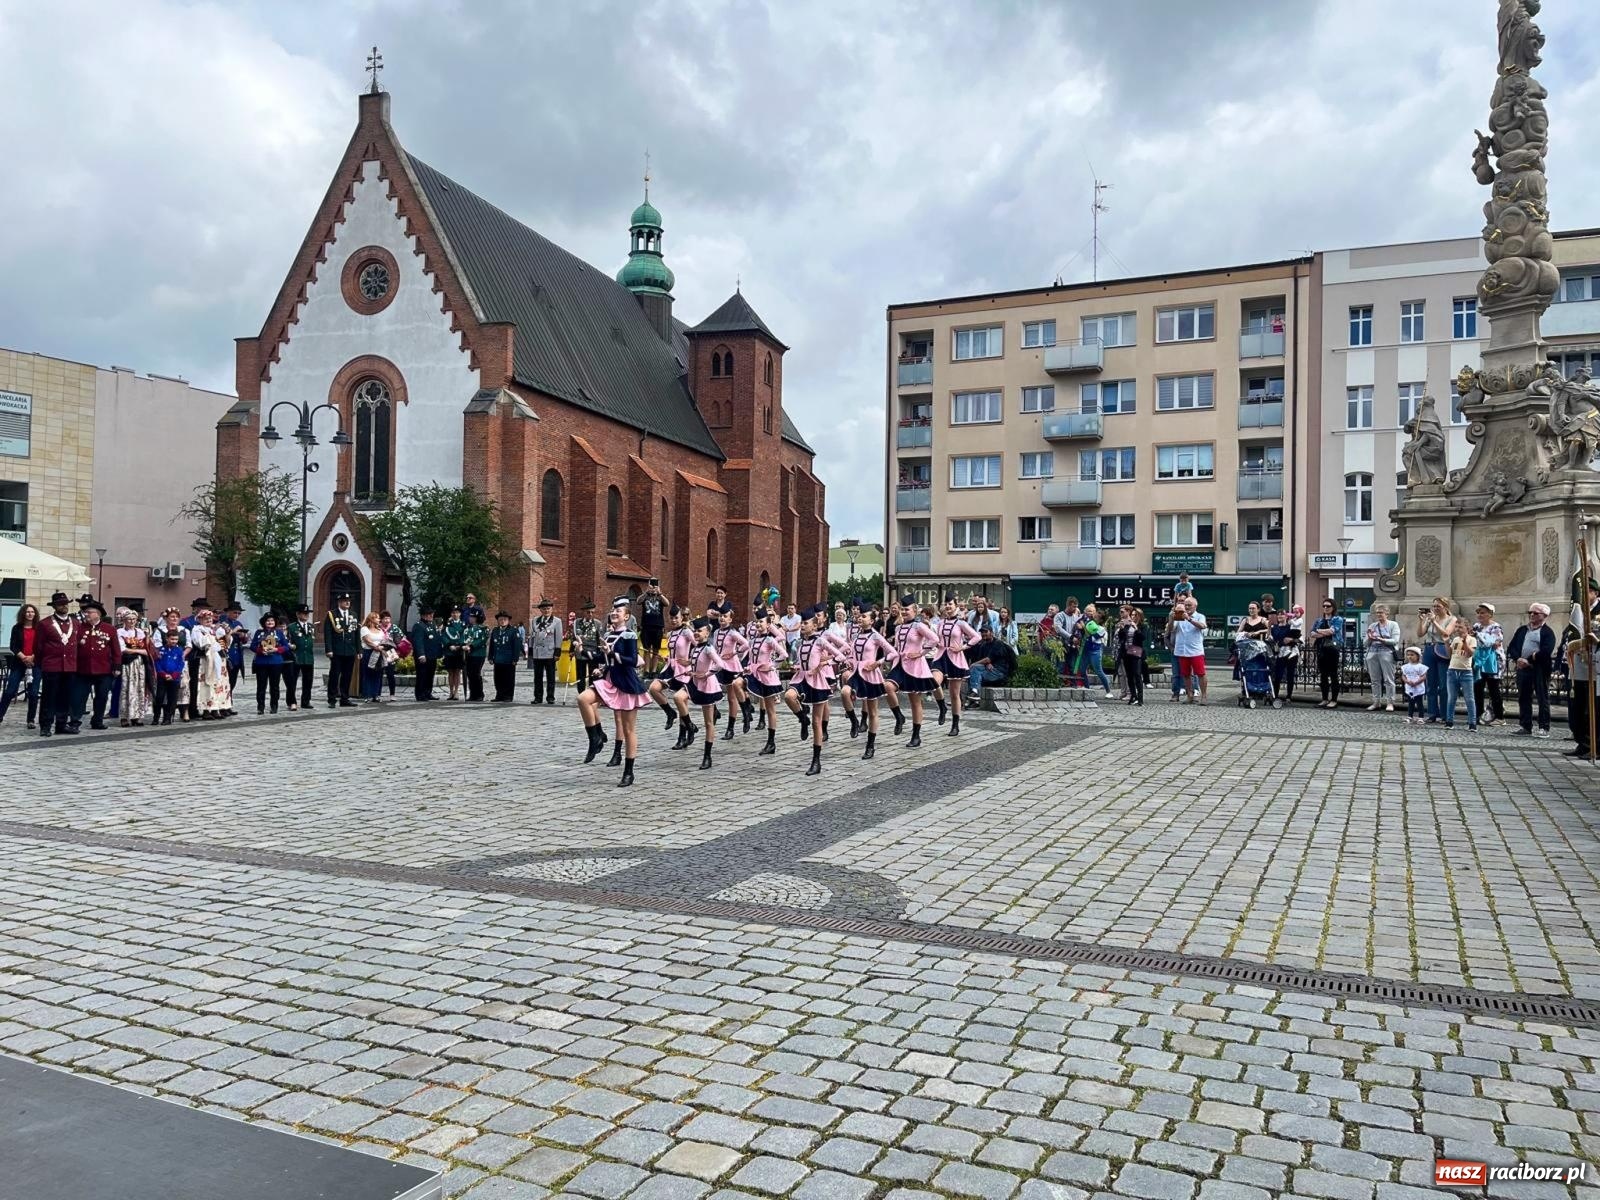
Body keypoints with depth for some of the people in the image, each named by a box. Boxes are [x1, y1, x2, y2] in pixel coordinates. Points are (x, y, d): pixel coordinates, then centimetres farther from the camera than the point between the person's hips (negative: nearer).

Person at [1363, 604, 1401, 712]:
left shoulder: (1393, 625, 5)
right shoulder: (1372, 625, 16)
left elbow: (1395, 641, -8)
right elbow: (1366, 643, 15)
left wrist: (1380, 639, -17)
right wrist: (1370, 638, -7)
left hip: (1386, 653, -4)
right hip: (1372, 653, 4)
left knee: (1388, 679, -5)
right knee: (1375, 679, 4)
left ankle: (1390, 703, -2)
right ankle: (1376, 702, 9)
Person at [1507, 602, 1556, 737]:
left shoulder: (1548, 632, -1)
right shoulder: (1522, 630, 16)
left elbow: (1546, 651, -15)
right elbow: (1511, 648, 9)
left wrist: (1528, 661, -16)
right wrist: (1518, 659, -10)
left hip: (1540, 669, -6)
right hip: (1522, 668, 6)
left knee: (1542, 698, -2)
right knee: (1523, 698, 8)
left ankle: (1544, 728, 1)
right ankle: (1525, 727, 14)